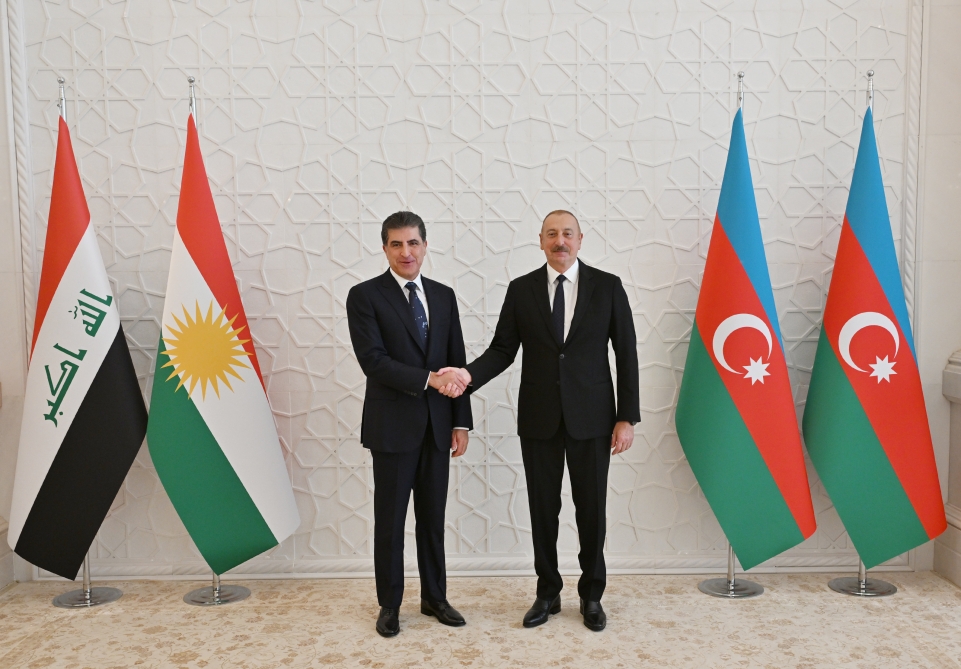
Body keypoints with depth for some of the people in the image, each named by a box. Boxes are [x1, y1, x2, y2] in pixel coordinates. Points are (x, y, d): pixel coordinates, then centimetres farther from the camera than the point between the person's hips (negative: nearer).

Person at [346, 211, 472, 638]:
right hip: (393, 426, -4)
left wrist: (461, 421, 6)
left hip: (437, 426, 4)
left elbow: (457, 364, 9)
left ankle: (434, 597, 28)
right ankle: (389, 605, 22)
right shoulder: (365, 296, -5)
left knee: (433, 518, 13)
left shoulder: (444, 296, 9)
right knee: (390, 520, 7)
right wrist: (429, 379, -21)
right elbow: (373, 360, -15)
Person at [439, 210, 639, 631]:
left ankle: (591, 596, 27)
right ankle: (548, 593, 27)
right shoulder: (521, 289, 3)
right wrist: (469, 374, -18)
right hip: (539, 419, 1)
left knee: (591, 510, 8)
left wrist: (627, 418, -5)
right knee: (543, 509, 10)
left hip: (591, 418, -1)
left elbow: (626, 354, -1)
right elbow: (502, 350, 2)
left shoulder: (607, 287, -1)